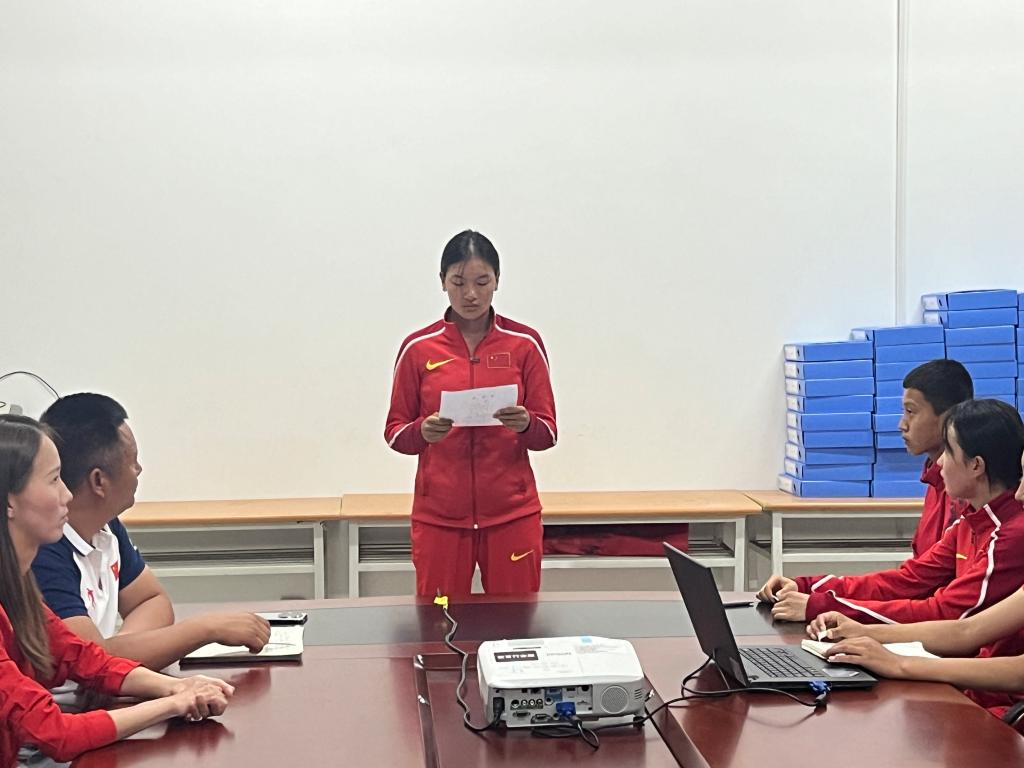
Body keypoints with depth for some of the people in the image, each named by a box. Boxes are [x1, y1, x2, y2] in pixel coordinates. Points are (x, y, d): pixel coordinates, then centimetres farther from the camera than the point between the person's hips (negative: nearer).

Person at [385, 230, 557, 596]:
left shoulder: (526, 343, 0)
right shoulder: (418, 347, 2)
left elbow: (548, 431, 2)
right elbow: (395, 431, 5)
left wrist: (526, 424, -20)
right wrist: (423, 431, -17)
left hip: (511, 513, 0)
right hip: (439, 514, 0)